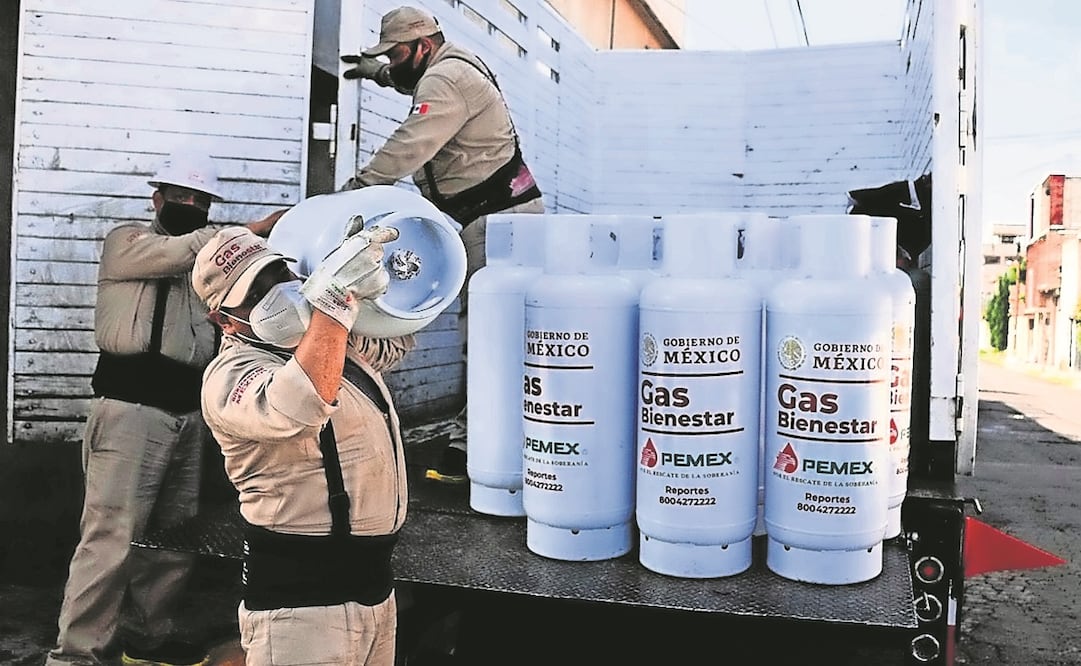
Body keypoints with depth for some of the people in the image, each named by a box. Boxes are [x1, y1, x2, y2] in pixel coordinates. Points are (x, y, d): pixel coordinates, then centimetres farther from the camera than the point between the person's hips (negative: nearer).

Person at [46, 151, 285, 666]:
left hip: (187, 414, 6)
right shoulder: (126, 240, 4)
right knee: (112, 535, -9)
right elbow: (182, 251, -14)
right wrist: (262, 227, -16)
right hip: (130, 408, -6)